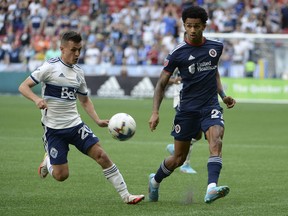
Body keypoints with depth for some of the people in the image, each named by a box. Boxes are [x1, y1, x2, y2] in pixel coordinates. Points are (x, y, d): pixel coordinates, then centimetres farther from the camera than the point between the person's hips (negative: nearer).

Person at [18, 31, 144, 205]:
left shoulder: (78, 72, 9)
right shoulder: (51, 67, -9)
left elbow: (85, 100, 21)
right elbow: (24, 87, -10)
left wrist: (98, 120, 7)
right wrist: (37, 99, -29)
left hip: (75, 125, 5)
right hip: (54, 129, -5)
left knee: (102, 155, -10)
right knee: (61, 175, -7)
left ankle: (126, 196, -5)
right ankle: (48, 161, 29)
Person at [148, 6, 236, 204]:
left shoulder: (216, 47, 4)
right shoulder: (178, 53, -7)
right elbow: (162, 83, -1)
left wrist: (223, 95, 12)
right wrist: (155, 112, -11)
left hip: (211, 106, 2)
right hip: (187, 109, -2)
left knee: (216, 141, -27)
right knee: (179, 158, 6)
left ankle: (212, 189, -39)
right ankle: (155, 180, 35)